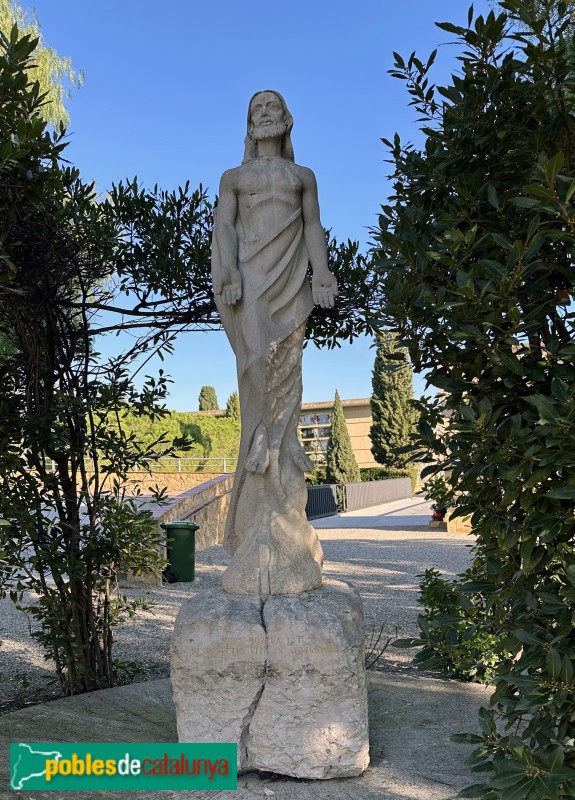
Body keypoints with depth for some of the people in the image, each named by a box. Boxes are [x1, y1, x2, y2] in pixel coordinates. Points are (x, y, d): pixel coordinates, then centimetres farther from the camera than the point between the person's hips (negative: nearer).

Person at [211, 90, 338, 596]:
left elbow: (314, 227, 12)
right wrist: (227, 272, -11)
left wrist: (321, 272, -5)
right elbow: (223, 227, 7)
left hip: (290, 278, 0)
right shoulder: (234, 177, 22)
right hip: (249, 275, 0)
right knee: (258, 362, -21)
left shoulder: (303, 176, 24)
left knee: (286, 372, -9)